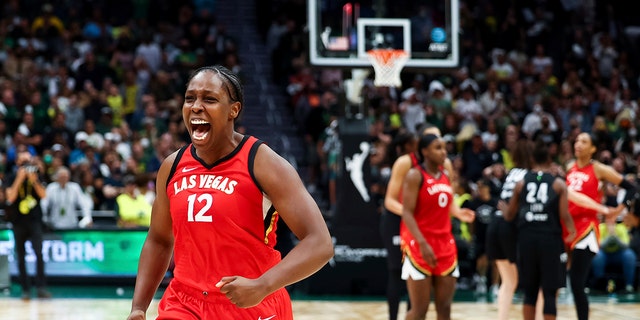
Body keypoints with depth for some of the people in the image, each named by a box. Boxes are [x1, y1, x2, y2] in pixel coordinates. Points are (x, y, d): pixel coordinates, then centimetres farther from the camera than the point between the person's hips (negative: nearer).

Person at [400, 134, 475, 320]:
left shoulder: (445, 176, 13)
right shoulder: (415, 176, -9)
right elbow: (407, 213, -16)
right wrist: (422, 243, -25)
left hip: (445, 244, 7)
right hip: (419, 246, -7)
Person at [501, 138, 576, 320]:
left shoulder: (521, 183, 7)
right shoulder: (558, 184, 1)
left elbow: (509, 215, 13)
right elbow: (564, 215, -7)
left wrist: (502, 207, 35)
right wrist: (572, 232, 13)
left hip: (527, 238, 3)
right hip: (550, 239, -3)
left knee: (530, 291, 13)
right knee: (549, 293, 1)